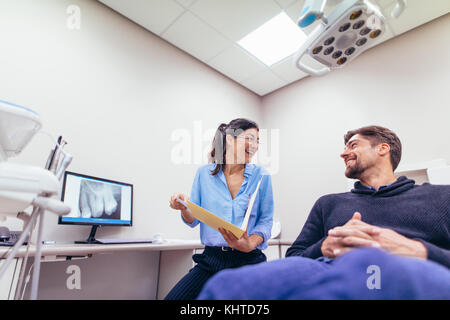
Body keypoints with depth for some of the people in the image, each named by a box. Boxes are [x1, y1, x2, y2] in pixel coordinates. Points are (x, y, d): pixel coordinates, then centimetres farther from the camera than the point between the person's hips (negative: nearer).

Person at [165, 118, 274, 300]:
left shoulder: (261, 176, 0)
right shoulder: (204, 173, 2)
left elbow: (265, 222, 0)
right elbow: (194, 220, 6)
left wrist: (250, 244, -20)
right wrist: (184, 208, -16)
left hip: (248, 262, 0)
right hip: (211, 259, 1)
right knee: (172, 298, -11)